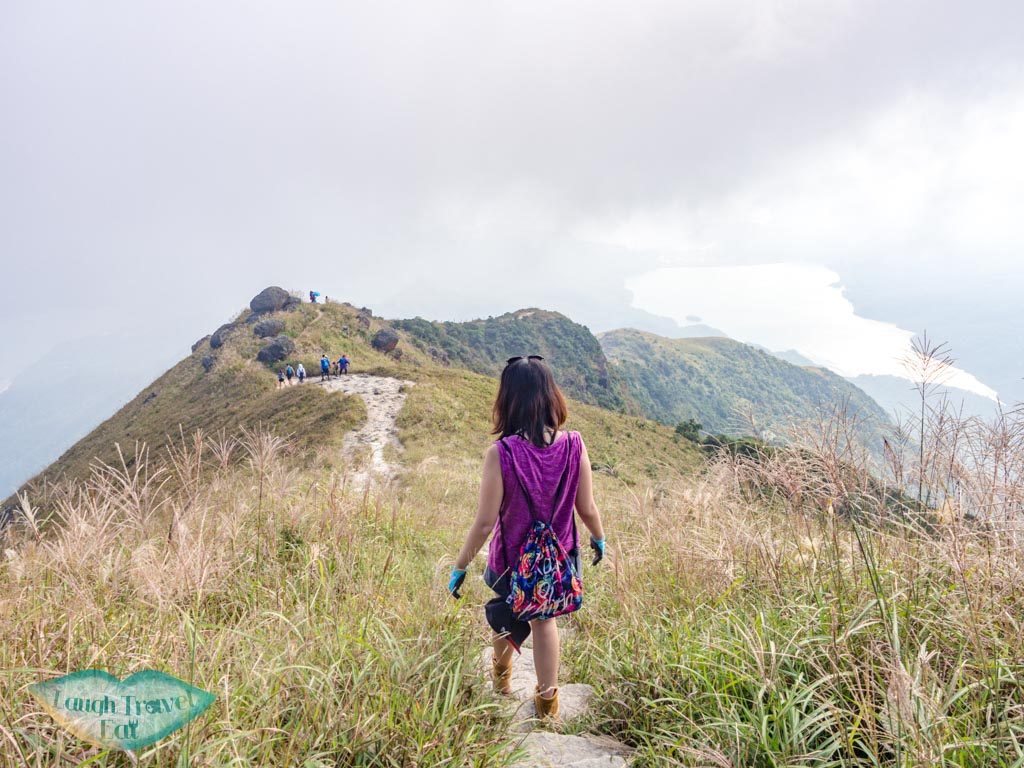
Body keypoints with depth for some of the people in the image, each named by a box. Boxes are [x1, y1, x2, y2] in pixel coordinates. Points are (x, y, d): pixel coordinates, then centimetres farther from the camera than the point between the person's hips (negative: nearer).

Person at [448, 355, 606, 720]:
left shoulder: (501, 453, -27)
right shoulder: (574, 445, -19)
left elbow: (485, 522, -22)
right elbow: (587, 508, -8)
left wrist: (459, 567, -6)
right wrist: (599, 539, 13)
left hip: (511, 561, -1)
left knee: (505, 614, 30)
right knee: (544, 620, 27)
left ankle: (501, 676, 55)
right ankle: (548, 700, 39)